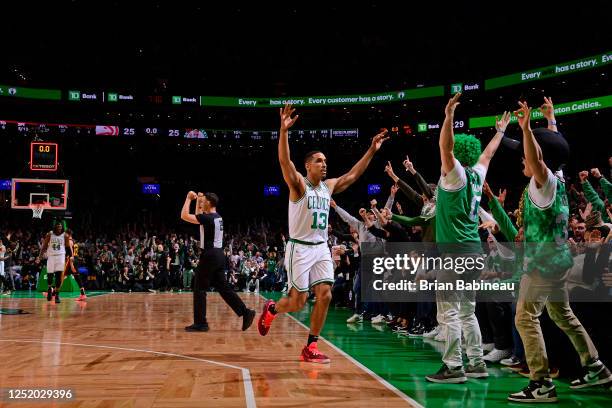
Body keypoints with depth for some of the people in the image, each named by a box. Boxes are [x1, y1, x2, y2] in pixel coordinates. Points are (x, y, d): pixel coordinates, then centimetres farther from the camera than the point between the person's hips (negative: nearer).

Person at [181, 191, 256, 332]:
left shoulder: (207, 218, -15)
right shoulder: (217, 217, 12)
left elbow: (184, 216, -17)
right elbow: (198, 217, 31)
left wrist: (189, 198, -7)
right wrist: (198, 200, 23)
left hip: (209, 256, -9)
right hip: (218, 255, 9)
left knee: (199, 289, 0)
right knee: (223, 287, 11)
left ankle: (200, 323, 4)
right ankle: (245, 312, 6)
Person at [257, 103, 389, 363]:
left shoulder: (329, 186, 10)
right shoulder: (298, 184, -8)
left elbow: (353, 175, 16)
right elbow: (284, 161, -24)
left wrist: (372, 150, 10)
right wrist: (284, 131, -37)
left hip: (321, 249, 6)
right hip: (300, 248, -6)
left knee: (325, 296, -5)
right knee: (298, 301, -4)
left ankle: (310, 348, 5)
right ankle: (270, 309, 30)